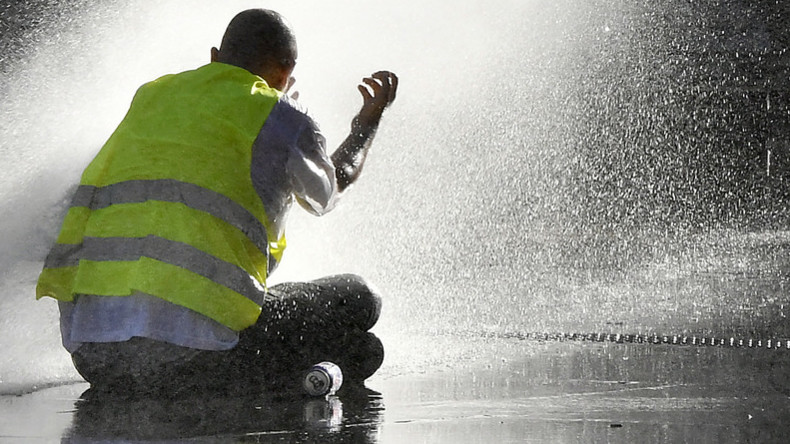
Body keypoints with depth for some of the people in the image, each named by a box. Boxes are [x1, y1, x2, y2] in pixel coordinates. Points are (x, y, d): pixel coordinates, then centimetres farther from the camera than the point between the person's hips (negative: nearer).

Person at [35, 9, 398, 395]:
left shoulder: (150, 96, 22)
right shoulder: (283, 120, 7)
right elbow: (327, 194, 31)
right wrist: (369, 120, 49)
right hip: (197, 345, -4)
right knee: (357, 299, 14)